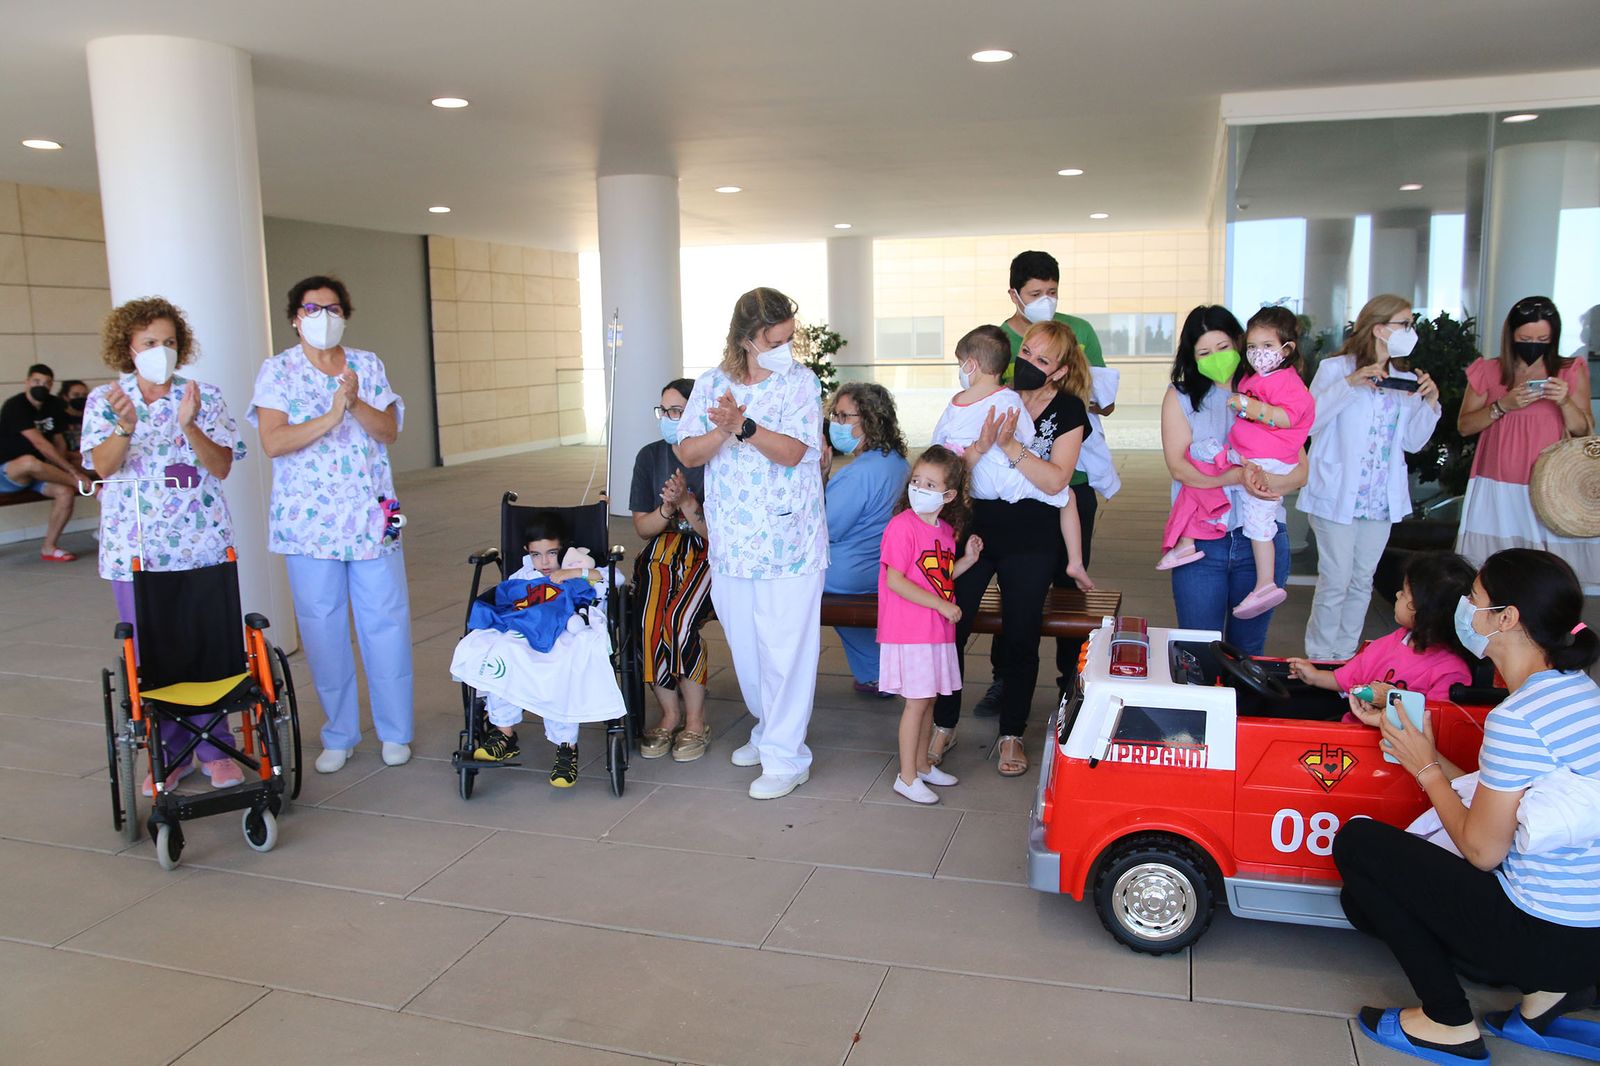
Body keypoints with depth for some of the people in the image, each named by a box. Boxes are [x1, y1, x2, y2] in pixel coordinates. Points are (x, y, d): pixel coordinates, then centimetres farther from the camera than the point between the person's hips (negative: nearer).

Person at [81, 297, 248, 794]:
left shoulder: (204, 396, 3)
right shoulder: (104, 399, 5)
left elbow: (222, 467, -5)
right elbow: (103, 466, -9)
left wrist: (189, 425, -22)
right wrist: (125, 426, -28)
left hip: (200, 544, -1)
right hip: (135, 549, 1)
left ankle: (215, 750, 16)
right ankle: (171, 754, 19)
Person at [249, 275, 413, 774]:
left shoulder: (367, 365, 8)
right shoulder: (277, 371, 1)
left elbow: (389, 431, -1)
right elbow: (273, 442, -11)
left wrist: (355, 404, -18)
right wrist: (330, 417, -22)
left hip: (372, 515, 1)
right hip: (309, 520, -1)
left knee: (386, 622, 2)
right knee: (323, 628, 4)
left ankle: (395, 731, 15)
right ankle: (338, 736, 19)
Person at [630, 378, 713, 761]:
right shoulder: (650, 456, 5)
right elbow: (642, 526, 7)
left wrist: (687, 503, -24)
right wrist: (668, 509, -12)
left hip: (710, 555, -4)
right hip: (663, 550, 4)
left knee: (678, 620, -29)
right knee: (650, 623, -25)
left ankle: (696, 722, -10)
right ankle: (670, 715, -4)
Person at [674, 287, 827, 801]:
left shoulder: (800, 381, -5)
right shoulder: (711, 384, 4)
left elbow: (791, 451, -16)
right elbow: (687, 453, -3)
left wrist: (743, 425, -29)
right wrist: (722, 431, -21)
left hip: (789, 541, -4)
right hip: (731, 541, 4)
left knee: (785, 648, -1)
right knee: (745, 646, 16)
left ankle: (786, 756, 11)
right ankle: (769, 730, 38)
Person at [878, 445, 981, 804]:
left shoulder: (946, 530, 8)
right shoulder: (902, 526, -16)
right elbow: (895, 581, -20)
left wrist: (968, 558, 4)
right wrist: (942, 604, -19)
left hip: (937, 630, 7)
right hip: (910, 632, -7)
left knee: (928, 700, 17)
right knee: (917, 701, -3)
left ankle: (922, 764, 32)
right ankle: (907, 777, 9)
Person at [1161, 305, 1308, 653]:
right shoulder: (1180, 396, 5)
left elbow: (1300, 472, 1)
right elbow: (1178, 467, -9)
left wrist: (1263, 480, -21)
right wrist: (1238, 476, -23)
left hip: (1262, 540, 1)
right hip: (1201, 542, -1)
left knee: (1248, 651, 13)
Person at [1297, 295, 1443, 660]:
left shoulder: (1404, 380, 13)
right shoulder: (1335, 368, -6)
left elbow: (1412, 442, 11)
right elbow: (1308, 421, -19)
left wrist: (1430, 403, -3)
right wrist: (1349, 384, -26)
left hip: (1381, 499, 6)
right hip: (1338, 494, -6)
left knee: (1362, 581, 12)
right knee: (1335, 581, -4)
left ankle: (1345, 656, 23)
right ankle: (1320, 657, 9)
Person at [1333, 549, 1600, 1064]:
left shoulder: (1517, 718, -24)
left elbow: (1482, 850, -18)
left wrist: (1427, 769, -5)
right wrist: (1434, 763, 6)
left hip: (1544, 935, -9)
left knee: (1356, 841, -1)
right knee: (1366, 900, 17)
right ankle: (1545, 988, 14)